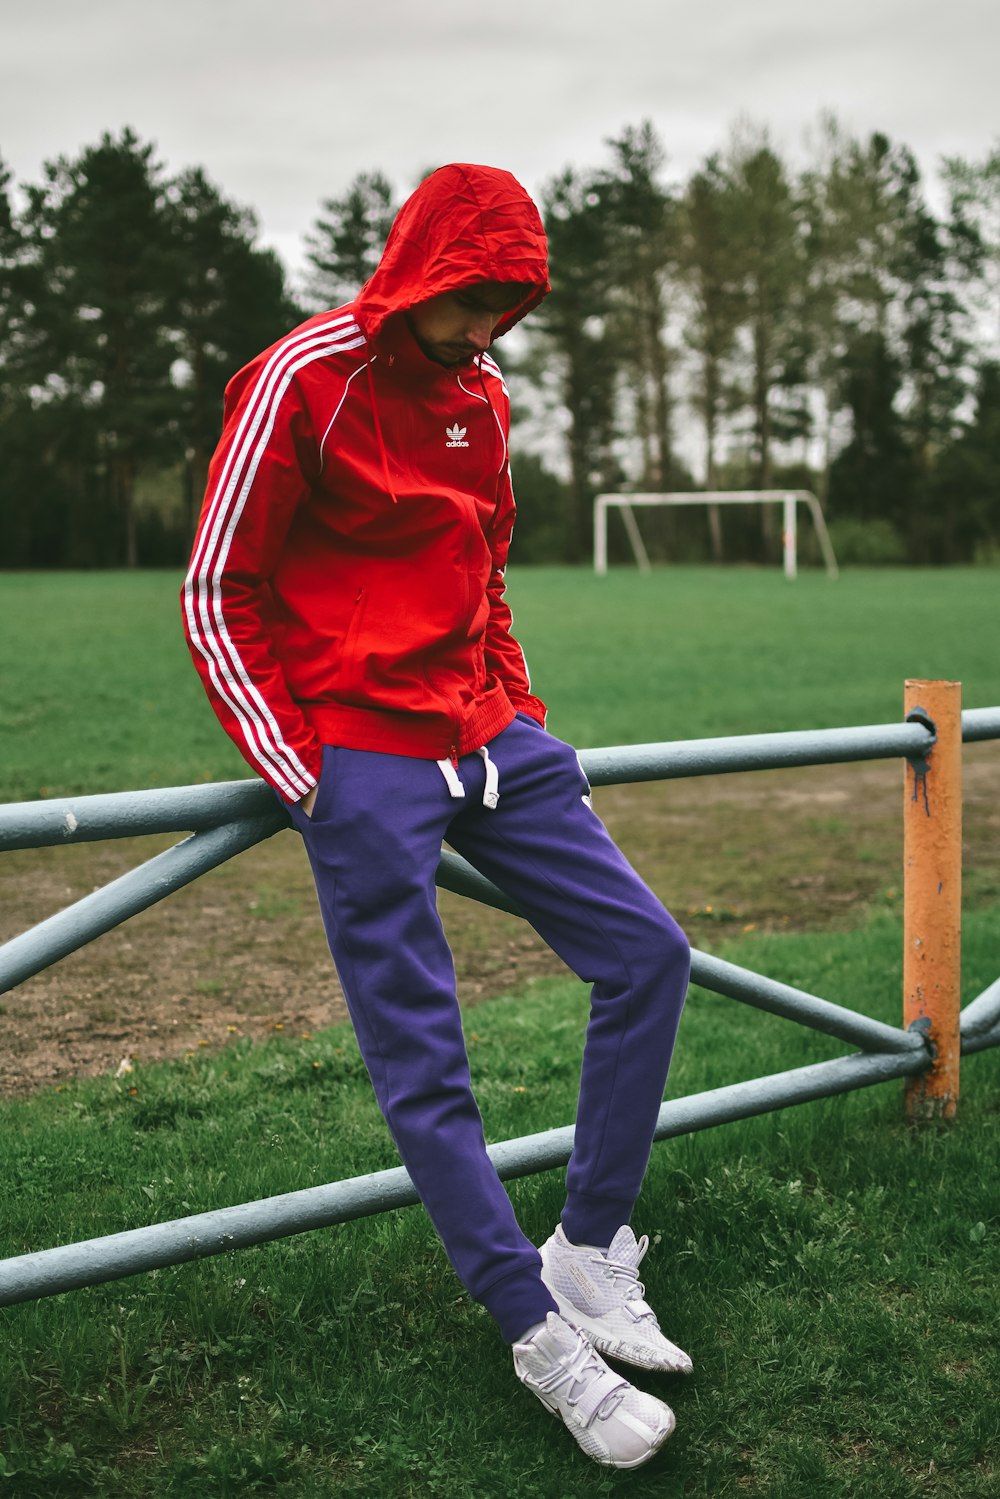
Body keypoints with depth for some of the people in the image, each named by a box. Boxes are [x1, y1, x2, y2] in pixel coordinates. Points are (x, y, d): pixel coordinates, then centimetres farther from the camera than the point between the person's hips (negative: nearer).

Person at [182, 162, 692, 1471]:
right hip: (362, 759, -7)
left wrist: (522, 716, 14)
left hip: (487, 739, 7)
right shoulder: (304, 380, -8)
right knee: (422, 1065, -6)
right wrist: (298, 771, -11)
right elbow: (218, 598, -7)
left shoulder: (482, 395, 14)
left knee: (645, 951, 1)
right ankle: (541, 1334, 4)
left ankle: (590, 1251, 10)